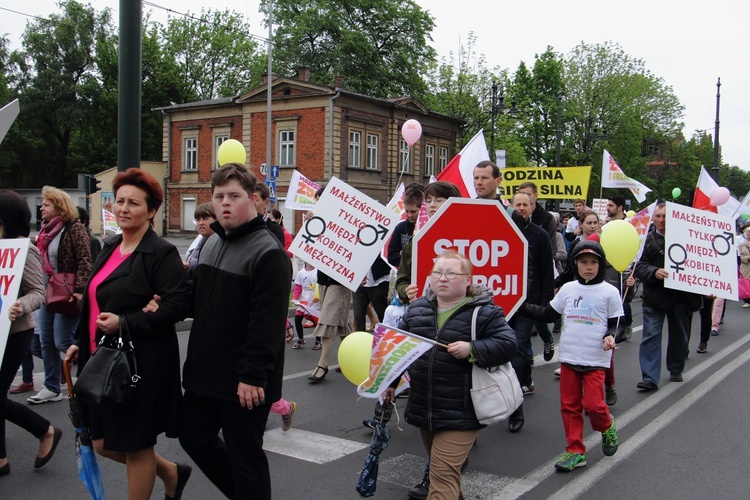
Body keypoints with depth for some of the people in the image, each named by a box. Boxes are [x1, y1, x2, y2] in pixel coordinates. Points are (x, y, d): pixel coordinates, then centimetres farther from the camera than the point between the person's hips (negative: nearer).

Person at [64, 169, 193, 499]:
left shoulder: (161, 253, -13)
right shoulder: (110, 248, 12)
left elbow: (180, 304, -21)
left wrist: (125, 323, -25)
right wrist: (80, 342, 17)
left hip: (142, 363, -9)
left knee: (136, 444, 4)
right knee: (104, 443, 16)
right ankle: (171, 473, 37)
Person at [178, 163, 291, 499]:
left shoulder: (268, 252, -17)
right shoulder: (212, 243, 11)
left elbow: (268, 321, -22)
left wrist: (253, 375, -24)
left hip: (245, 382, -9)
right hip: (205, 371, 9)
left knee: (244, 456, 3)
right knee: (193, 436, 21)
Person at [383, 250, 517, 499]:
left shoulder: (484, 312, -8)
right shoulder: (416, 309, 8)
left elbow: (507, 345, -13)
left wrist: (472, 350, -24)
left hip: (460, 413, -6)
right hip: (423, 409, 6)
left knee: (443, 474, -9)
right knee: (440, 467, 22)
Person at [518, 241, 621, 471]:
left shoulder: (609, 292, -1)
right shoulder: (568, 289, 7)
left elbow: (616, 323, 5)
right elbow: (547, 314, 14)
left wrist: (610, 336, -15)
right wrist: (522, 306, 7)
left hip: (596, 359, -3)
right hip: (569, 357, 3)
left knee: (592, 404, -8)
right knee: (569, 405, 6)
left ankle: (607, 428, 25)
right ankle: (575, 451, 17)